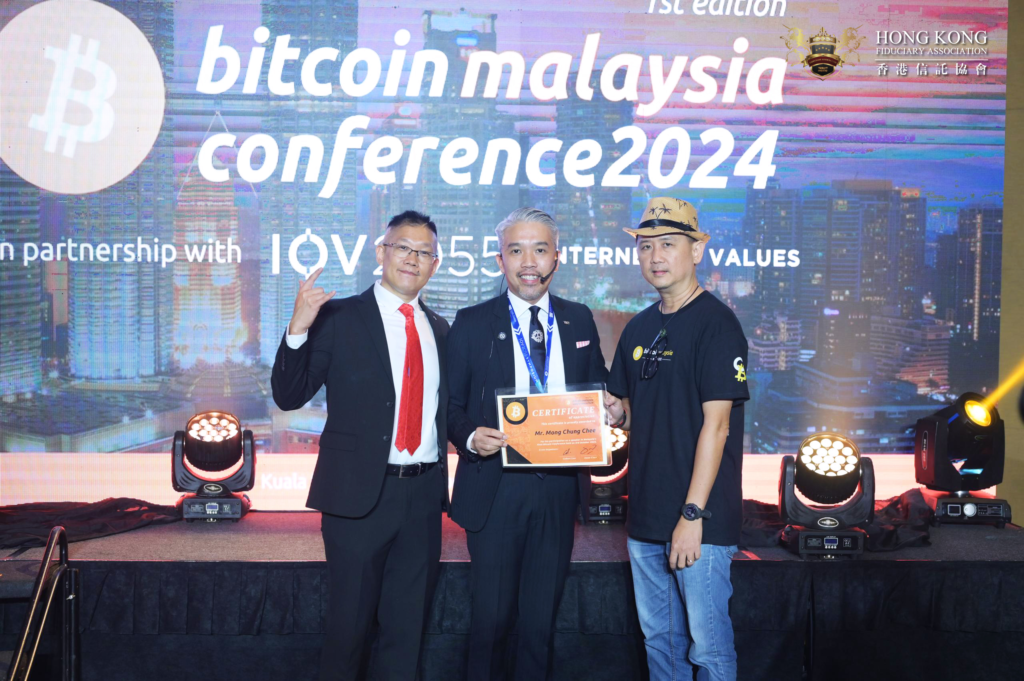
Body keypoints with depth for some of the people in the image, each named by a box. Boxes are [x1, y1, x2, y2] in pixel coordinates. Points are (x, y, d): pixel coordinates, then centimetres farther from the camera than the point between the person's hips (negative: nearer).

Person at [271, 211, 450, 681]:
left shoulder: (439, 330, 10)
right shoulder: (338, 317, -4)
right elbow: (288, 396, -9)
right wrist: (298, 329, -22)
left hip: (423, 493, 4)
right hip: (361, 492, -4)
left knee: (408, 623, 15)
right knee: (349, 620, 9)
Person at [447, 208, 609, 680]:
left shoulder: (579, 321, 9)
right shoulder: (471, 324, 0)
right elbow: (451, 405, 0)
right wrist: (470, 437, -20)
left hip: (560, 487, 3)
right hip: (495, 487, -2)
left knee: (542, 615, 14)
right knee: (491, 613, 5)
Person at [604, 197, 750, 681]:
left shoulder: (716, 323, -10)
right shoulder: (639, 328, 12)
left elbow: (716, 425, -15)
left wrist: (693, 514, -19)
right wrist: (615, 412, -3)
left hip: (699, 518, -7)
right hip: (645, 515, 7)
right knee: (659, 638, 16)